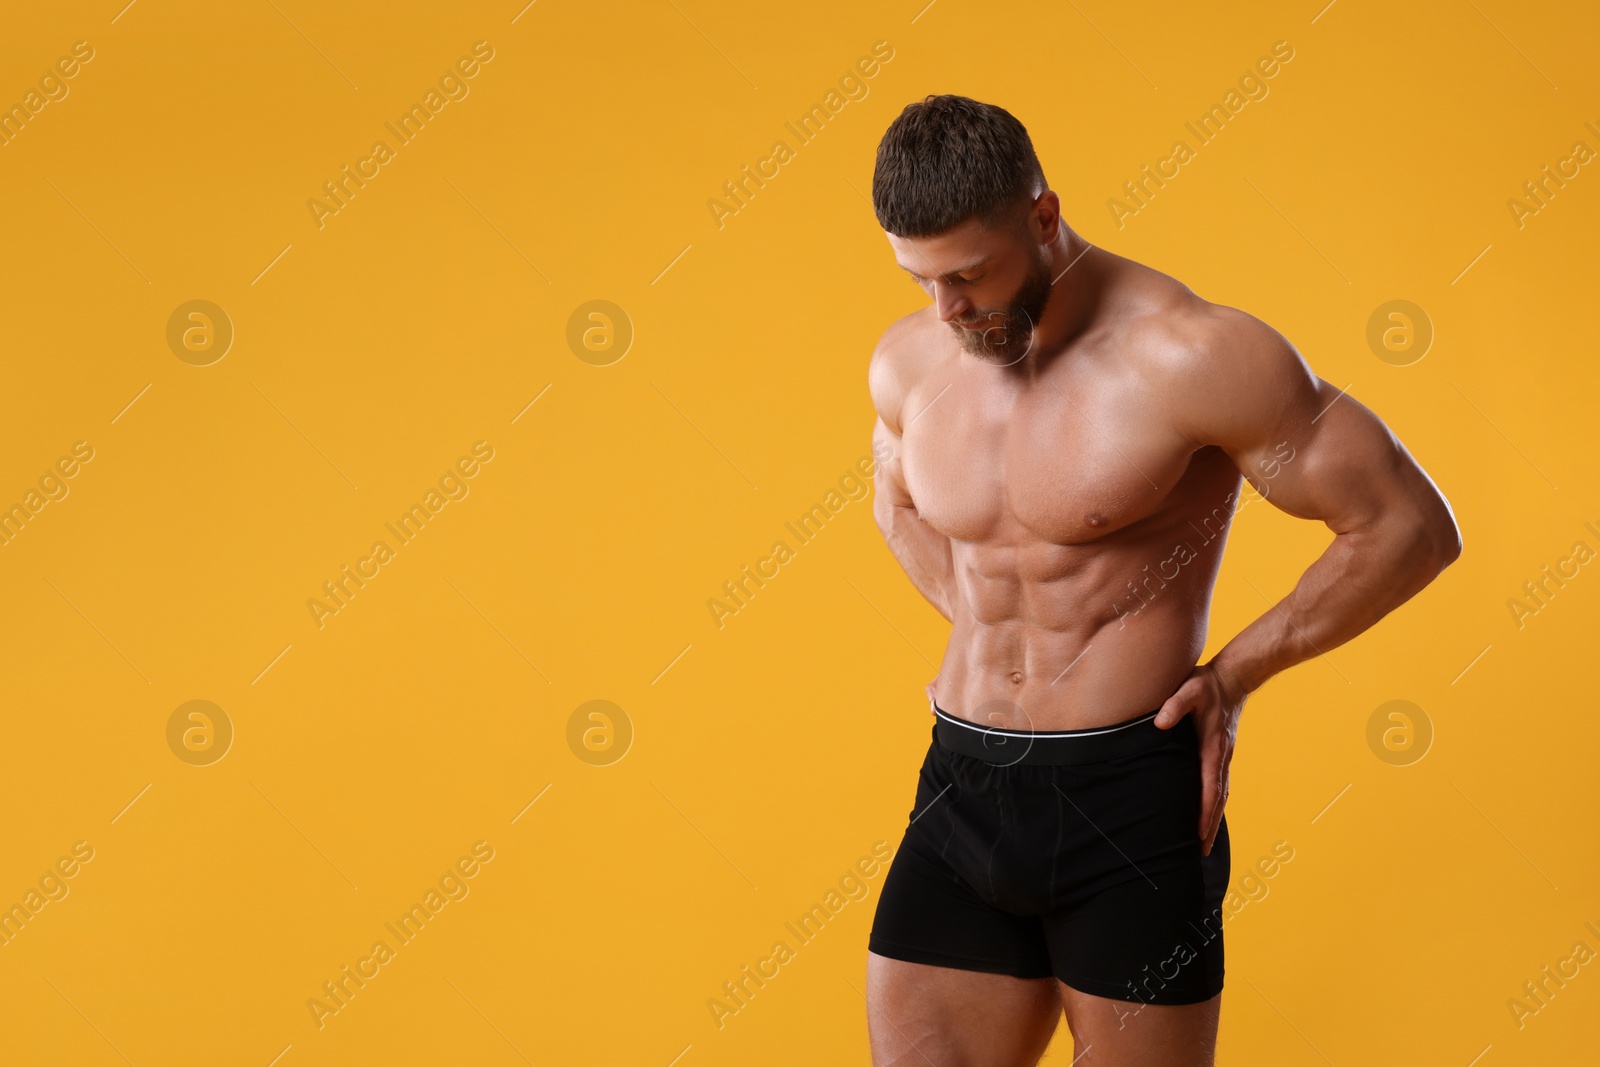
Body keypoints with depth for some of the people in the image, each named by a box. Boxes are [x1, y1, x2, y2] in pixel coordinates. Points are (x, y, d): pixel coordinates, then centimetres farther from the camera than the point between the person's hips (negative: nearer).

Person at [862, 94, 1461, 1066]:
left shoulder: (1191, 356, -14)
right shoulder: (907, 364, 5)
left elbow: (1413, 528, -8)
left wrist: (1234, 674, -3)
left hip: (1129, 803, -5)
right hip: (961, 795, 5)